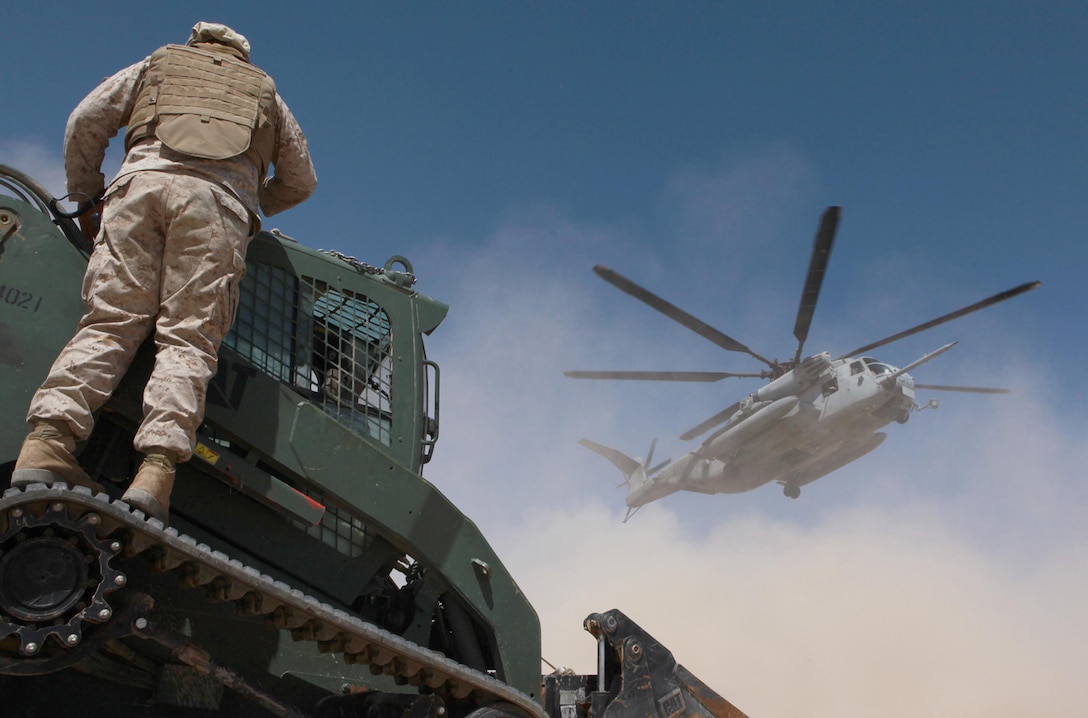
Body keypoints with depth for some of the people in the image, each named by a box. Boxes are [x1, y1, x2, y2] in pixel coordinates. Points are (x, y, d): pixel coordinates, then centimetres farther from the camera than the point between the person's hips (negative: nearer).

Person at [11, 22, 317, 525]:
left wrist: (85, 196, 32)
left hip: (142, 180, 1)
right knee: (188, 337, -11)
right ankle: (158, 467, -31)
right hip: (221, 199, -1)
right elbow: (301, 179, 37)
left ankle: (46, 442, -28)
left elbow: (85, 122, 22)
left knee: (110, 322, -8)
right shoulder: (264, 91, 36)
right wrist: (254, 208, 54)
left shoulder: (157, 65, 34)